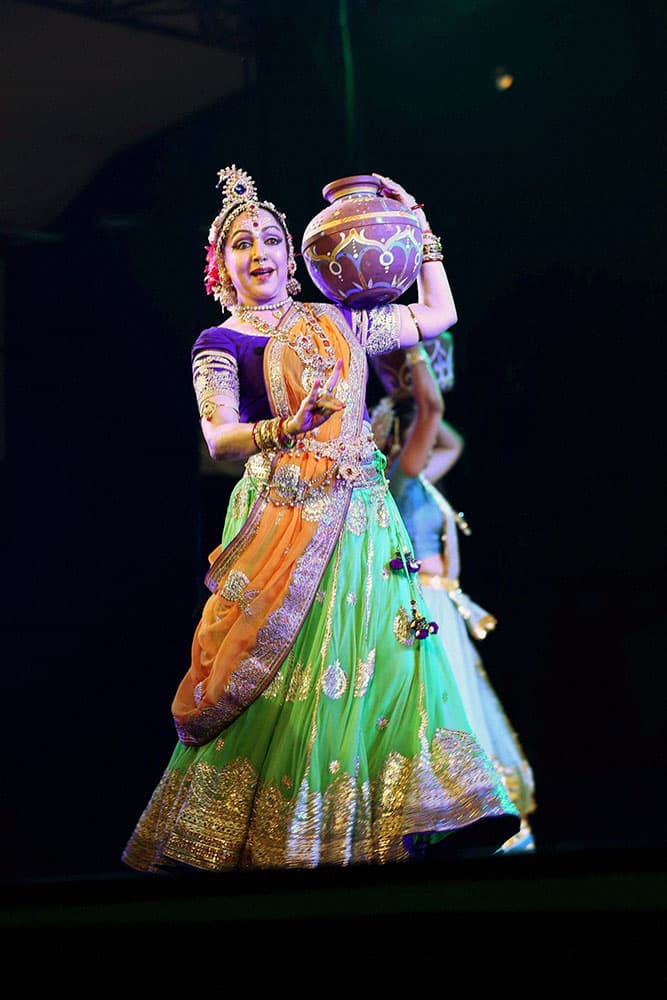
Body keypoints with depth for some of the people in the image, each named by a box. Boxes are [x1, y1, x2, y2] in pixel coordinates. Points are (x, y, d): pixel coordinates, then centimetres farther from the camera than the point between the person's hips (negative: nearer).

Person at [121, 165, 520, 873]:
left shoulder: (334, 322, 19)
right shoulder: (219, 345, 5)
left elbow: (438, 315, 26)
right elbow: (218, 437, -10)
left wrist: (421, 230, 23)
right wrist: (283, 430, -28)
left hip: (362, 517, 4)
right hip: (284, 517, -4)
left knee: (382, 663, -4)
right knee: (284, 682, -12)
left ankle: (378, 831, -1)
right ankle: (272, 838, -6)